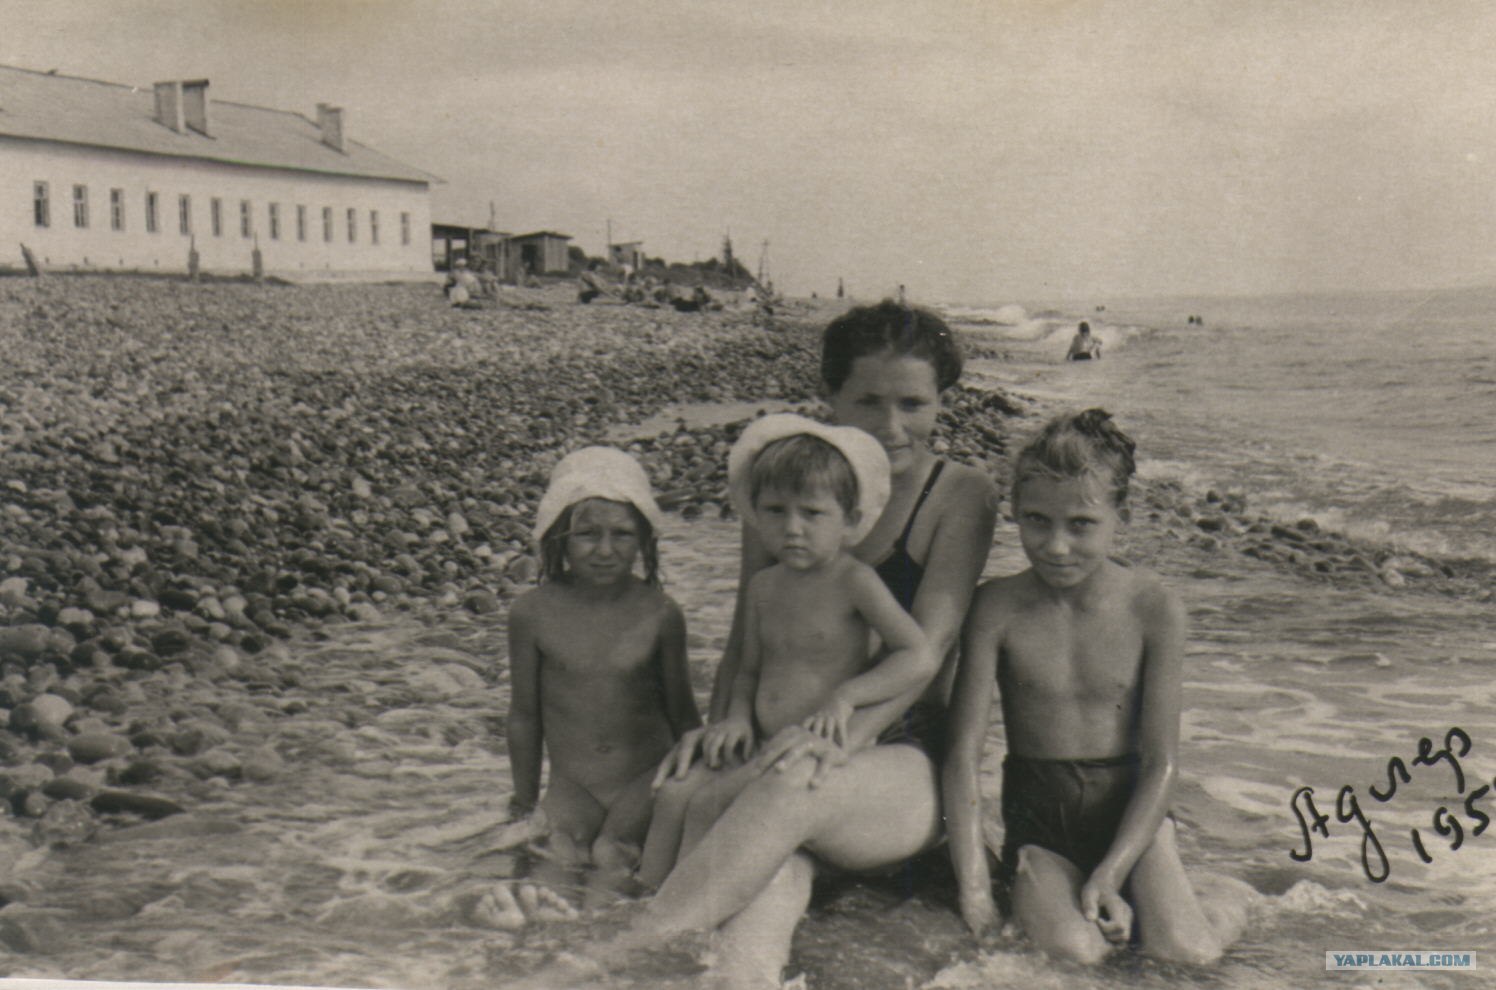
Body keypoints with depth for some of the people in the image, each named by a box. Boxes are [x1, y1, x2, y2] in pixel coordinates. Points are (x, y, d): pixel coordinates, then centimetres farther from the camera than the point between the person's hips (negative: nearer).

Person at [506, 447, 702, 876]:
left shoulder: (660, 614, -5)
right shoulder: (533, 612, -6)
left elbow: (682, 714, 7)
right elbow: (525, 715, 5)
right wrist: (524, 801, 13)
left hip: (648, 778, 0)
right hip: (572, 785, 0)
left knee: (613, 854, -22)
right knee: (562, 854, -24)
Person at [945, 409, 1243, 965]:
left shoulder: (1153, 609, -9)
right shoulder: (997, 608, -10)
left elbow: (1161, 762, -6)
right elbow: (963, 754, -10)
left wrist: (1111, 873, -15)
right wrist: (972, 887, -15)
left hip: (1131, 805, 1)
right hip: (1038, 815, -1)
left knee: (1186, 952, -20)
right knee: (1071, 950, -26)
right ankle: (1022, 892, 6)